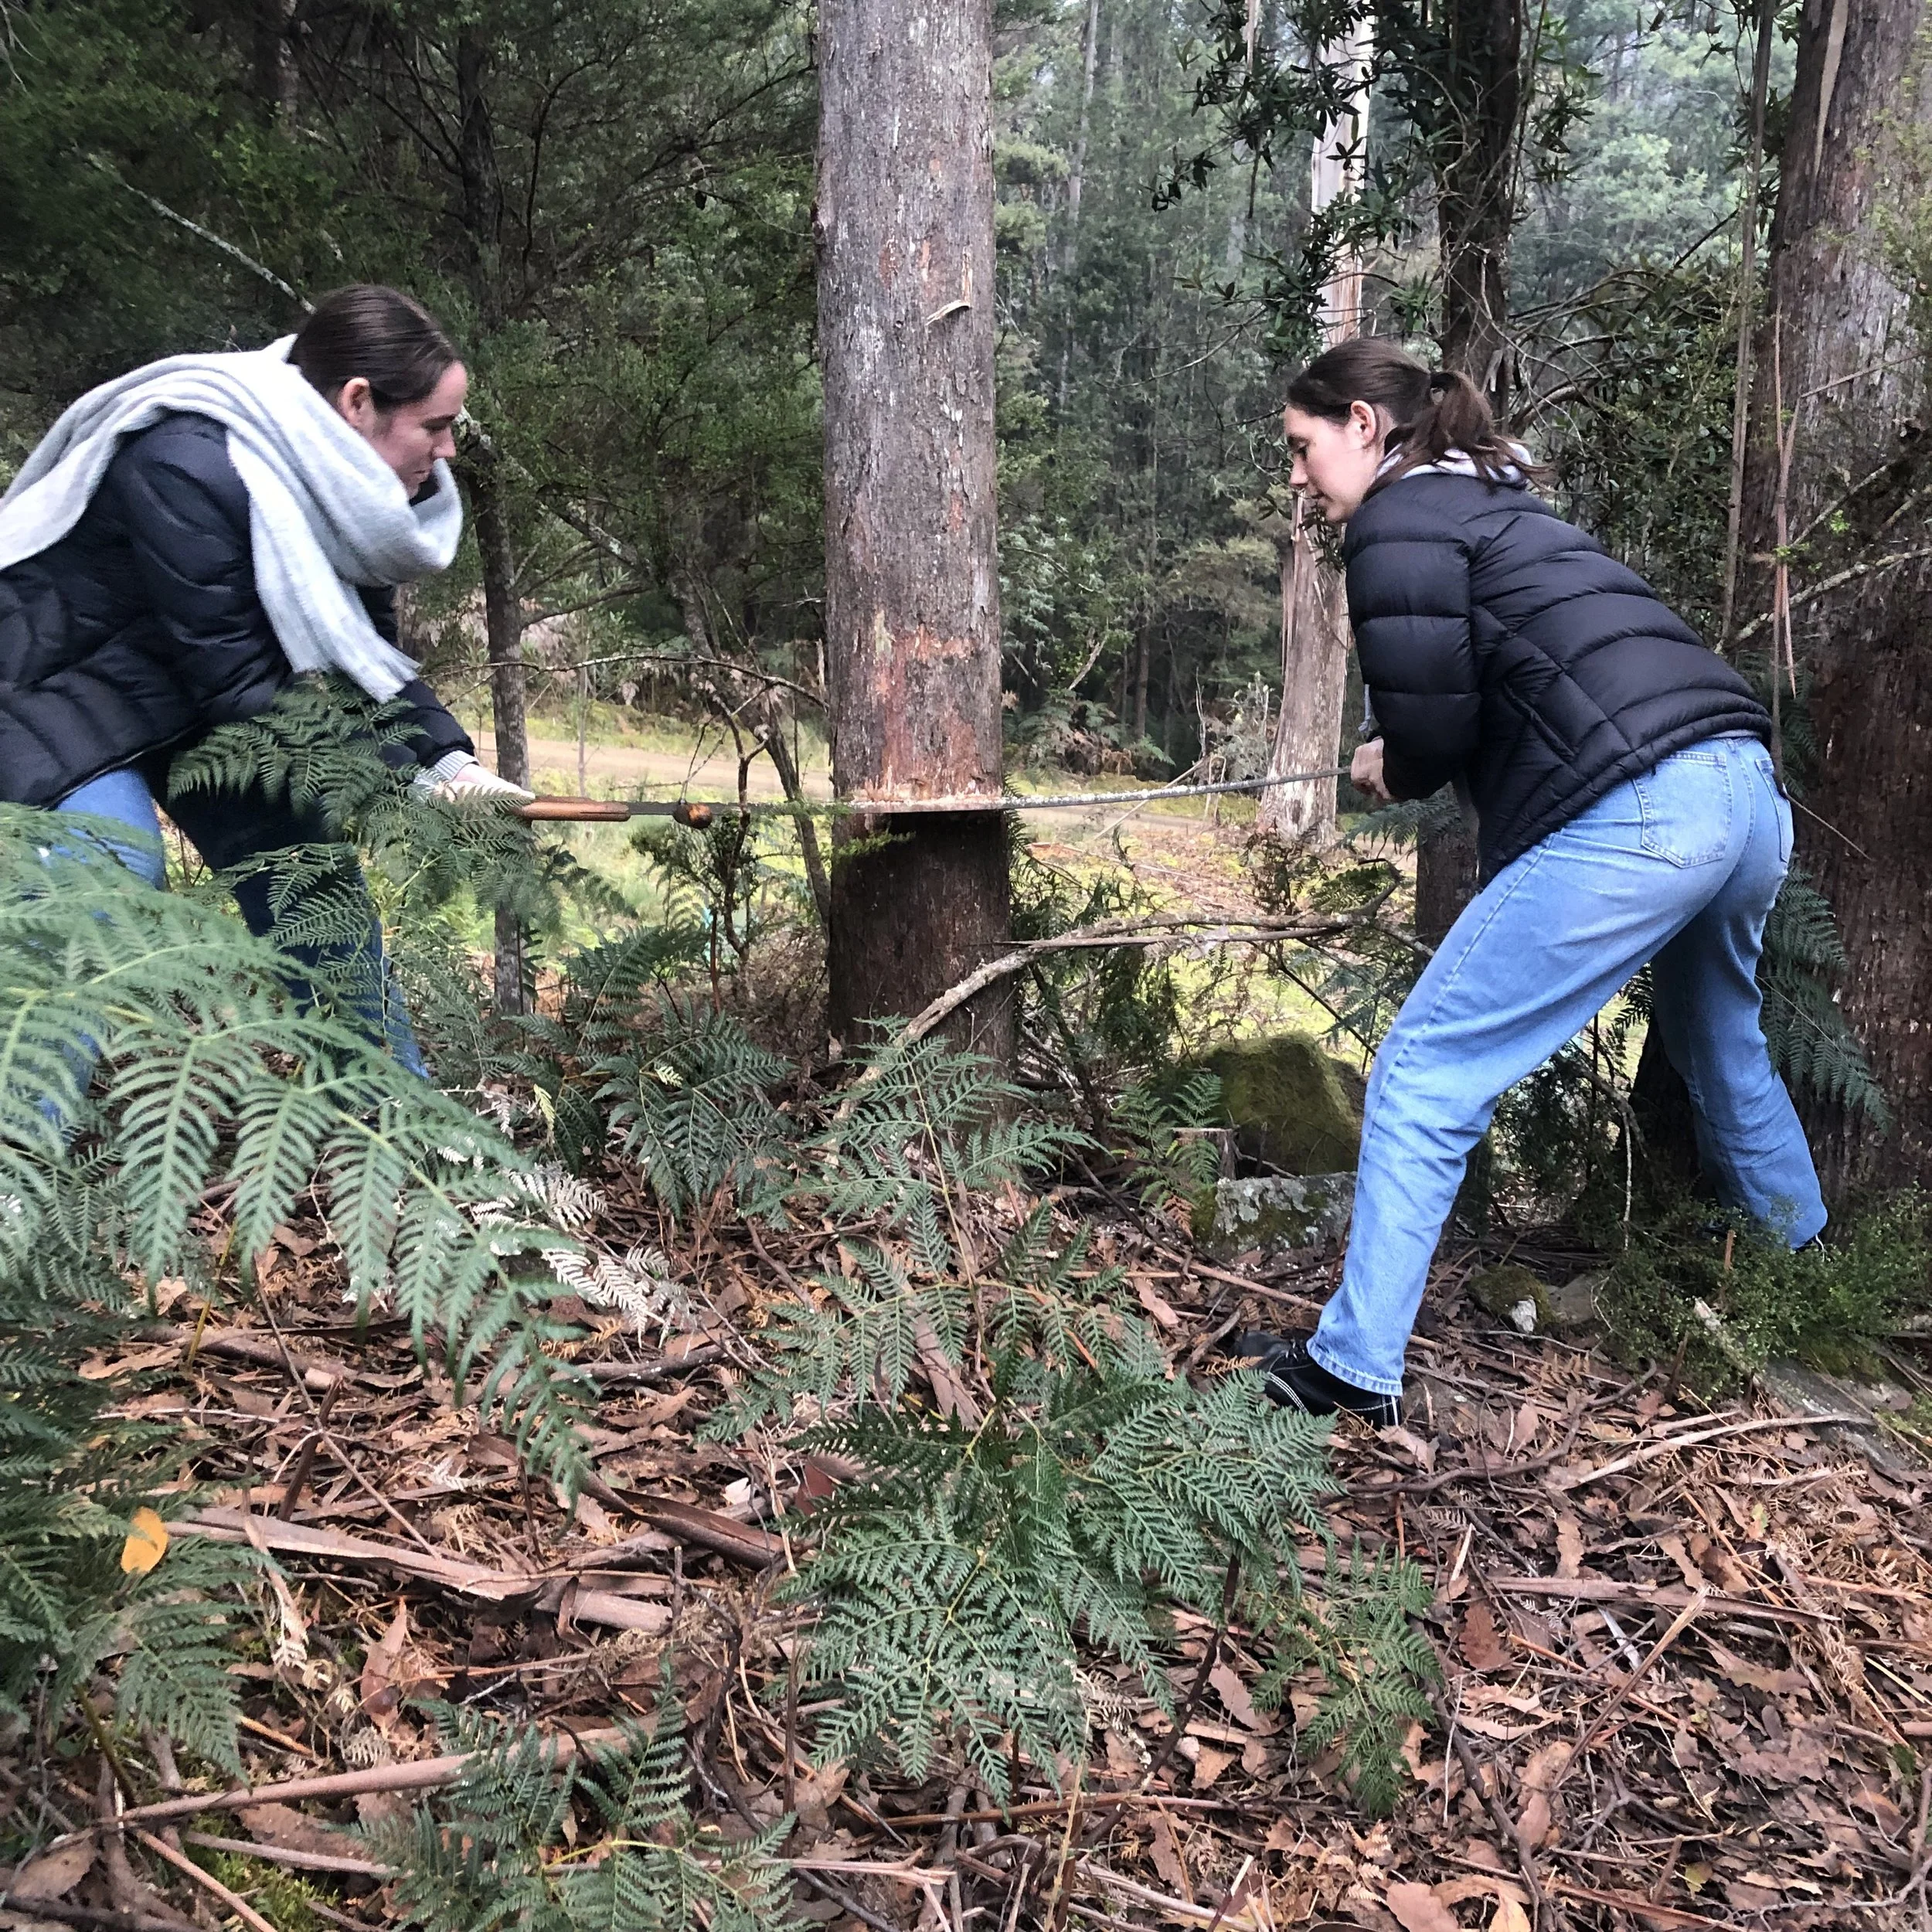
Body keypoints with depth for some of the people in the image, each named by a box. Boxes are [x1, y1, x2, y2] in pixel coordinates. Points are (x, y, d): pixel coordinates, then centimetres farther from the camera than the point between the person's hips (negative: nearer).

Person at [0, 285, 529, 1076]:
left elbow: (364, 651, -4)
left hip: (189, 700, 8)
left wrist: (450, 759, -19)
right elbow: (236, 677, -32)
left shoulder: (333, 480, -10)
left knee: (313, 878, 1)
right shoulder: (188, 466, -35)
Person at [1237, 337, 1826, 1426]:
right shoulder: (1496, 502, 26)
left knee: (1424, 1076, -3)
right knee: (1723, 1052, 31)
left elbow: (1428, 719, -9)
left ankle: (1355, 1368, 1)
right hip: (1747, 792, 10)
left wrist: (1395, 774, 11)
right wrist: (1414, 763, 14)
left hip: (1633, 820, -10)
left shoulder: (1401, 517, -1)